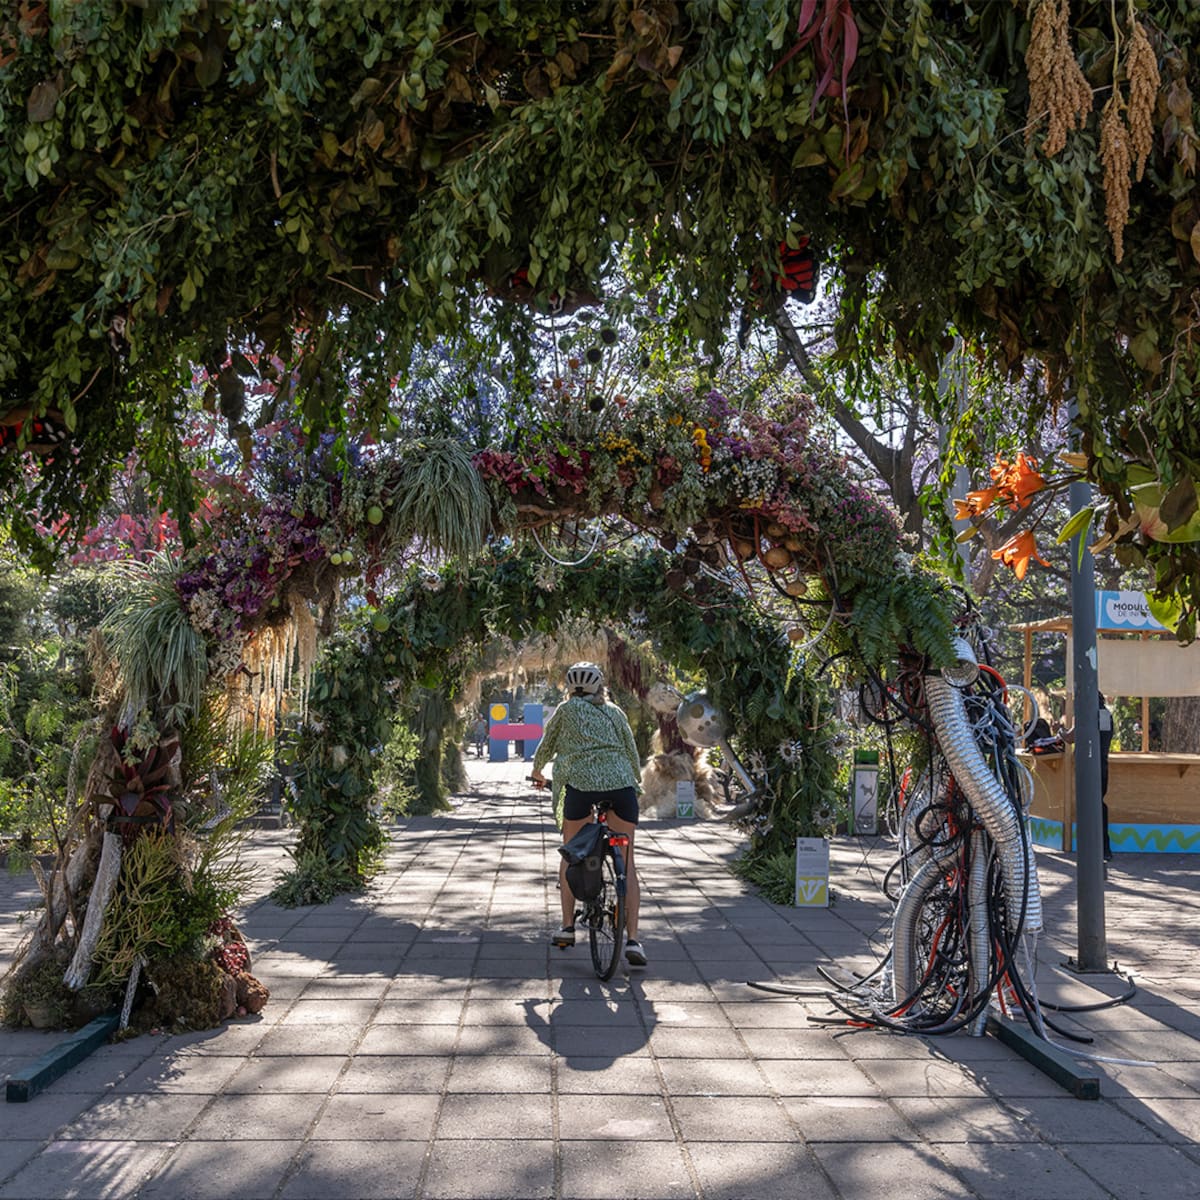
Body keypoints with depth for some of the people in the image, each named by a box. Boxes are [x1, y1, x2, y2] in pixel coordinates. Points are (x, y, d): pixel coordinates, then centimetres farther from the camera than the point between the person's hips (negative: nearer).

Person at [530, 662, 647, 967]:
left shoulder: (566, 710, 16)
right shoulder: (615, 712, 21)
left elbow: (545, 747, 24)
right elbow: (633, 755, 18)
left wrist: (536, 773, 42)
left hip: (582, 783, -2)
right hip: (621, 785, 2)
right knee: (627, 865, 7)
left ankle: (568, 927, 18)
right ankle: (632, 940, 0)